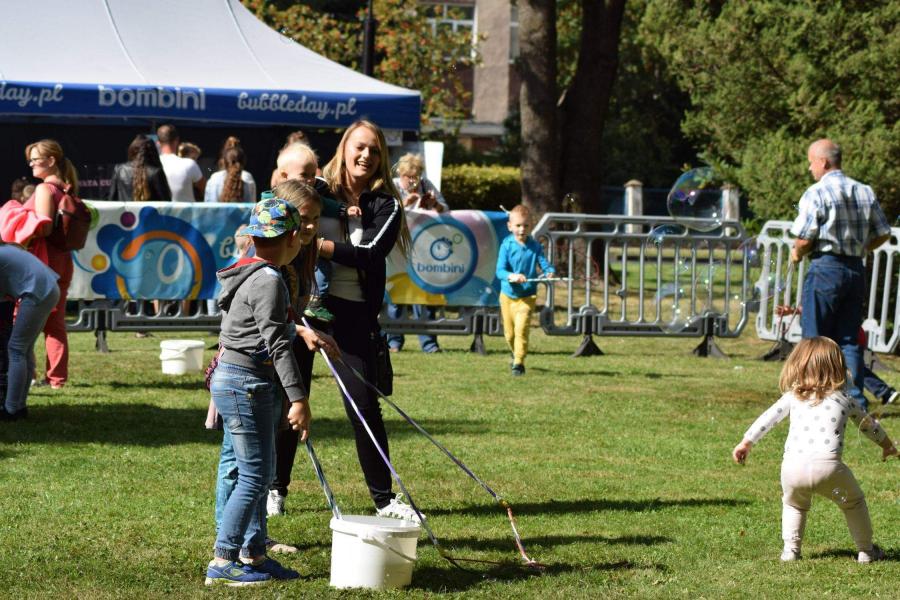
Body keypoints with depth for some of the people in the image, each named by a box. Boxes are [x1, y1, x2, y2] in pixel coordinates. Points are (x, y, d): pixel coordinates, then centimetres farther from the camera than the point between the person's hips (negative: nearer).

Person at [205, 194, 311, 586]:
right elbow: (277, 343, -22)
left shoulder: (250, 274, 13)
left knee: (259, 472, 15)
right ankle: (222, 564, -5)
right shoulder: (268, 281, -17)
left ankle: (254, 554, 22)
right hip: (245, 382, -10)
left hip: (237, 379, 10)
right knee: (254, 475, -7)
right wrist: (298, 398, -25)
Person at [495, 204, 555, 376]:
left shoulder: (535, 246, -5)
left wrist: (550, 272, -33)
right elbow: (500, 270, -16)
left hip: (527, 296, -1)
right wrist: (512, 276, -37)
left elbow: (544, 264, -9)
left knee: (521, 328, -17)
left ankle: (519, 362, -10)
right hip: (508, 295, 1)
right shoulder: (507, 245, -9)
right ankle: (516, 355, 42)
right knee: (509, 333, 14)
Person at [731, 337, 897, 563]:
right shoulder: (843, 399, 22)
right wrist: (886, 444, 54)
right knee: (853, 503, 23)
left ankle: (790, 549, 18)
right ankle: (866, 550, 26)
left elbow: (767, 419, 19)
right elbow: (867, 423, 37)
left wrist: (746, 443, 28)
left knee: (793, 504, 30)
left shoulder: (792, 397, 21)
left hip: (793, 467, 1)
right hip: (827, 465, -1)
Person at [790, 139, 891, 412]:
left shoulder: (816, 193, -10)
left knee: (815, 338, 1)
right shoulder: (865, 192, 9)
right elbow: (883, 233, 11)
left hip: (825, 269, -6)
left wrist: (797, 253, 6)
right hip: (856, 269, 6)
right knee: (849, 339, 10)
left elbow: (804, 238, -14)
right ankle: (855, 399, 6)